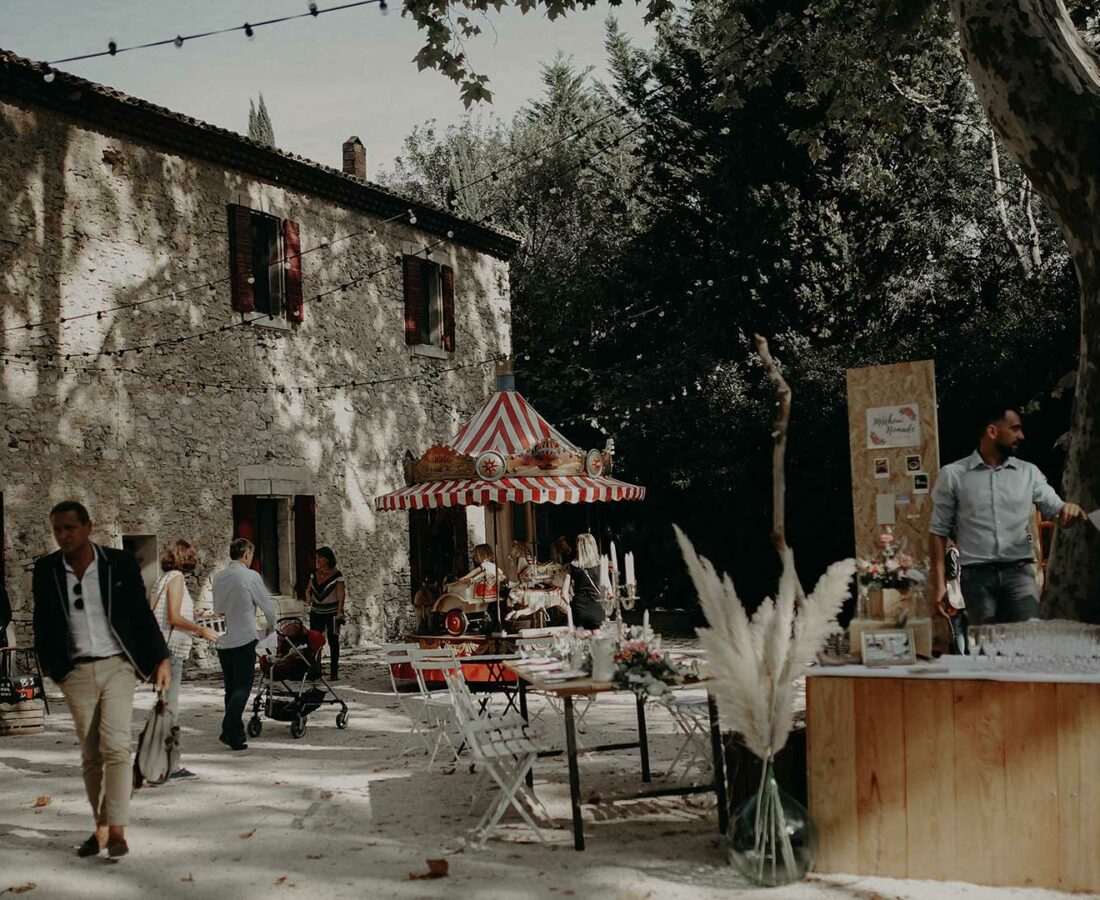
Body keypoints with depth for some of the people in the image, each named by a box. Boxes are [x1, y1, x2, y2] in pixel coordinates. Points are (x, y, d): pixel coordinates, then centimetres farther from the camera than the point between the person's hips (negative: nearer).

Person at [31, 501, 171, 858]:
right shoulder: (46, 570, 1)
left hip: (117, 667, -2)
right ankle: (101, 828, 17)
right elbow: (43, 623, 10)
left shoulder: (121, 563, -4)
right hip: (76, 672, 2)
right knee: (90, 755, 7)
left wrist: (160, 659, 4)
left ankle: (117, 830, -11)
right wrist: (50, 668, 5)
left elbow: (142, 614, 3)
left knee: (115, 746, -12)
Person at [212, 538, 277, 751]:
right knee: (243, 687, -3)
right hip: (244, 639, -6)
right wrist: (271, 627, 15)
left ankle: (235, 732, 17)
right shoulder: (251, 576, -9)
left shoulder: (219, 577, 8)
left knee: (231, 686, 14)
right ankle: (229, 731, -15)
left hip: (223, 639, 6)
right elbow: (267, 606, -3)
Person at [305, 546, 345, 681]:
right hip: (316, 612, 4)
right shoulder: (314, 573, 5)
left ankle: (334, 671, 8)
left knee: (333, 641, 2)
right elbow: (309, 589, 15)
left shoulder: (337, 575, -11)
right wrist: (308, 598, -7)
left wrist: (339, 612, -21)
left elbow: (341, 594, -14)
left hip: (332, 612, -4)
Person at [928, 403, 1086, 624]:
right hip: (976, 576, -1)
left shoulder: (1029, 473, 11)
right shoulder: (953, 475, 4)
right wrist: (938, 580, -2)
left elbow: (1056, 509, 8)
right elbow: (939, 530, 5)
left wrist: (1069, 509, -17)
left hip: (1019, 572, 2)